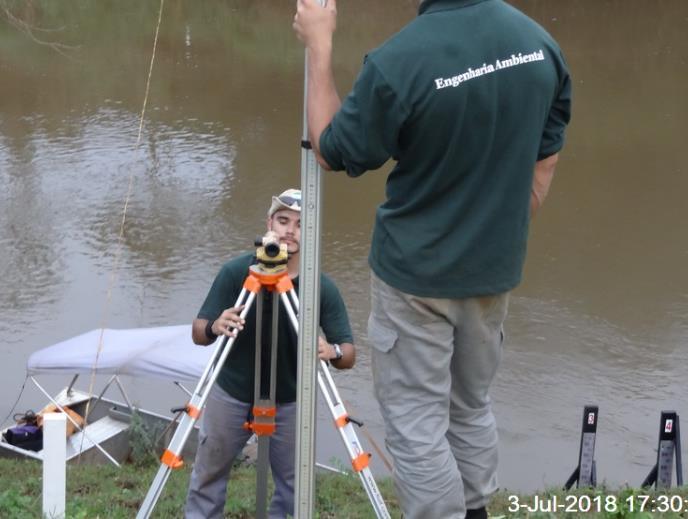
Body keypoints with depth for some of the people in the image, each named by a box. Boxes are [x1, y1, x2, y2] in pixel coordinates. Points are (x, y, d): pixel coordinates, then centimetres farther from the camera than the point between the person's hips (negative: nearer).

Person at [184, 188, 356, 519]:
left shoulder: (323, 288, -18)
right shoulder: (235, 271, -18)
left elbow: (349, 353, -16)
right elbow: (198, 333, -14)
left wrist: (332, 351, -39)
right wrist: (215, 327, -37)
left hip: (290, 402, 0)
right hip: (230, 394, 0)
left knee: (292, 484, 9)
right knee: (208, 475, 15)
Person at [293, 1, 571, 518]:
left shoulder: (397, 61, -25)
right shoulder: (542, 42, -6)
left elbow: (332, 153, -8)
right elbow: (543, 169, 4)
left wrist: (319, 45, -3)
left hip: (417, 275, -6)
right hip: (495, 269, 6)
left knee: (416, 422, 8)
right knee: (472, 406, 23)